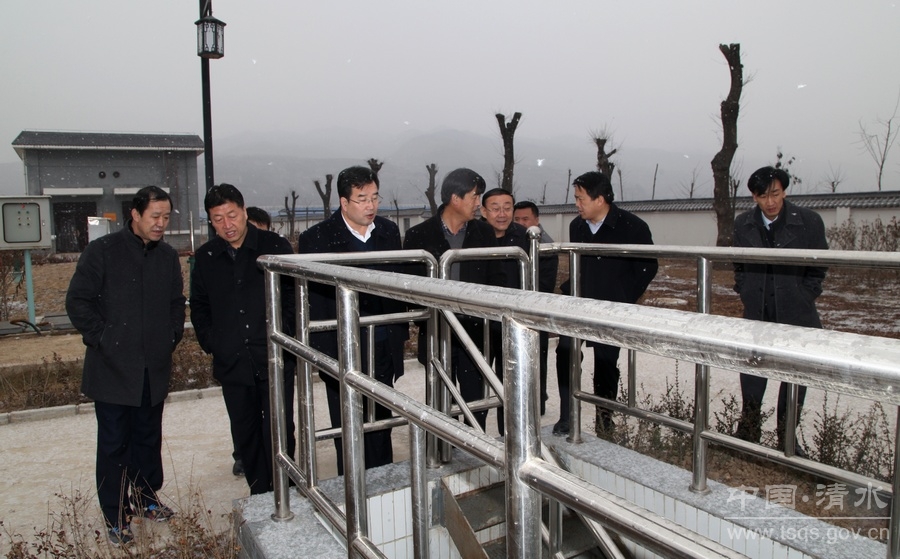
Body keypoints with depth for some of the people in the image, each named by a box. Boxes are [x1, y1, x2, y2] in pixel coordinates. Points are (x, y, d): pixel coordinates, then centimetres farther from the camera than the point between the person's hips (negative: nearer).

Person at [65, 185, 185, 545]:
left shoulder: (168, 256, 9)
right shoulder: (103, 251, -7)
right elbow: (78, 301, -7)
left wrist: (172, 337, 8)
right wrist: (101, 339, -10)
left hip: (154, 368, 5)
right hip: (113, 368, -4)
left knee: (149, 437, 15)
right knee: (114, 442, 3)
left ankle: (146, 497, 32)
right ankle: (115, 516, 15)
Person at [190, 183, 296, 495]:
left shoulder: (276, 246, -2)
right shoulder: (206, 257, 8)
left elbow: (293, 297, 2)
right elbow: (198, 306, 19)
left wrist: (286, 338, -5)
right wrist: (210, 343, 7)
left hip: (275, 358, -3)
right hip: (232, 363, 4)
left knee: (278, 433, 0)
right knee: (245, 434, 12)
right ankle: (259, 496, 26)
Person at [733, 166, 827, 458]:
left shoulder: (809, 221, -6)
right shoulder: (743, 224, 1)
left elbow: (818, 267, 2)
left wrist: (803, 298, -5)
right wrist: (745, 293, 2)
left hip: (796, 315, -1)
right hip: (757, 316, 2)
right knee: (751, 378, 7)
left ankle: (787, 438, 24)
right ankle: (749, 432, 23)